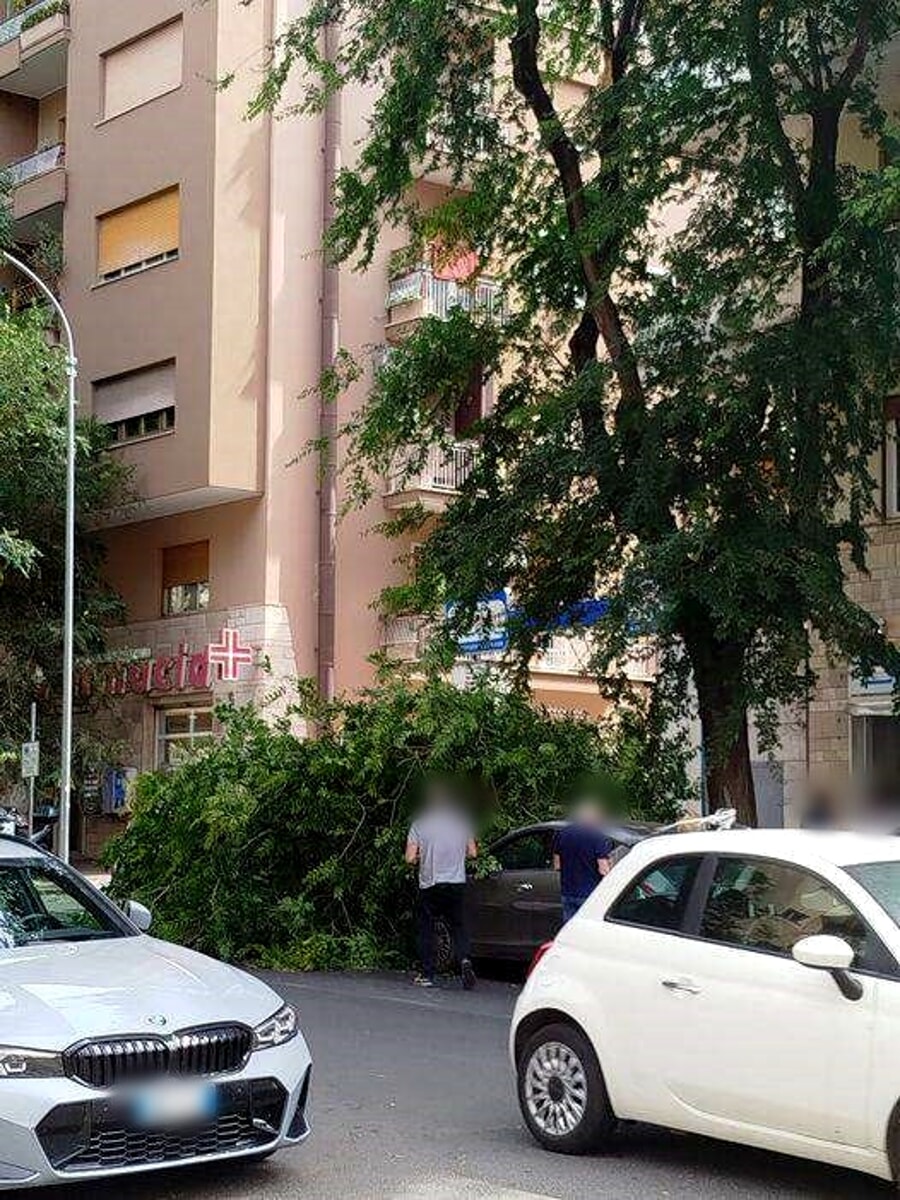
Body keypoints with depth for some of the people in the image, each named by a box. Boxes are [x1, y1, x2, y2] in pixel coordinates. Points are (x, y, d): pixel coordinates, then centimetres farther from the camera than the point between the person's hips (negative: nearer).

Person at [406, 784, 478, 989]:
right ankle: (464, 959, -16)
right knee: (458, 926, 10)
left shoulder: (419, 824, -6)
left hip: (429, 885, -2)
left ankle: (427, 975, 12)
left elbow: (410, 858, -9)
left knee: (426, 928, 11)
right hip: (457, 883, 2)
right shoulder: (462, 821, 1)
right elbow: (472, 853, 6)